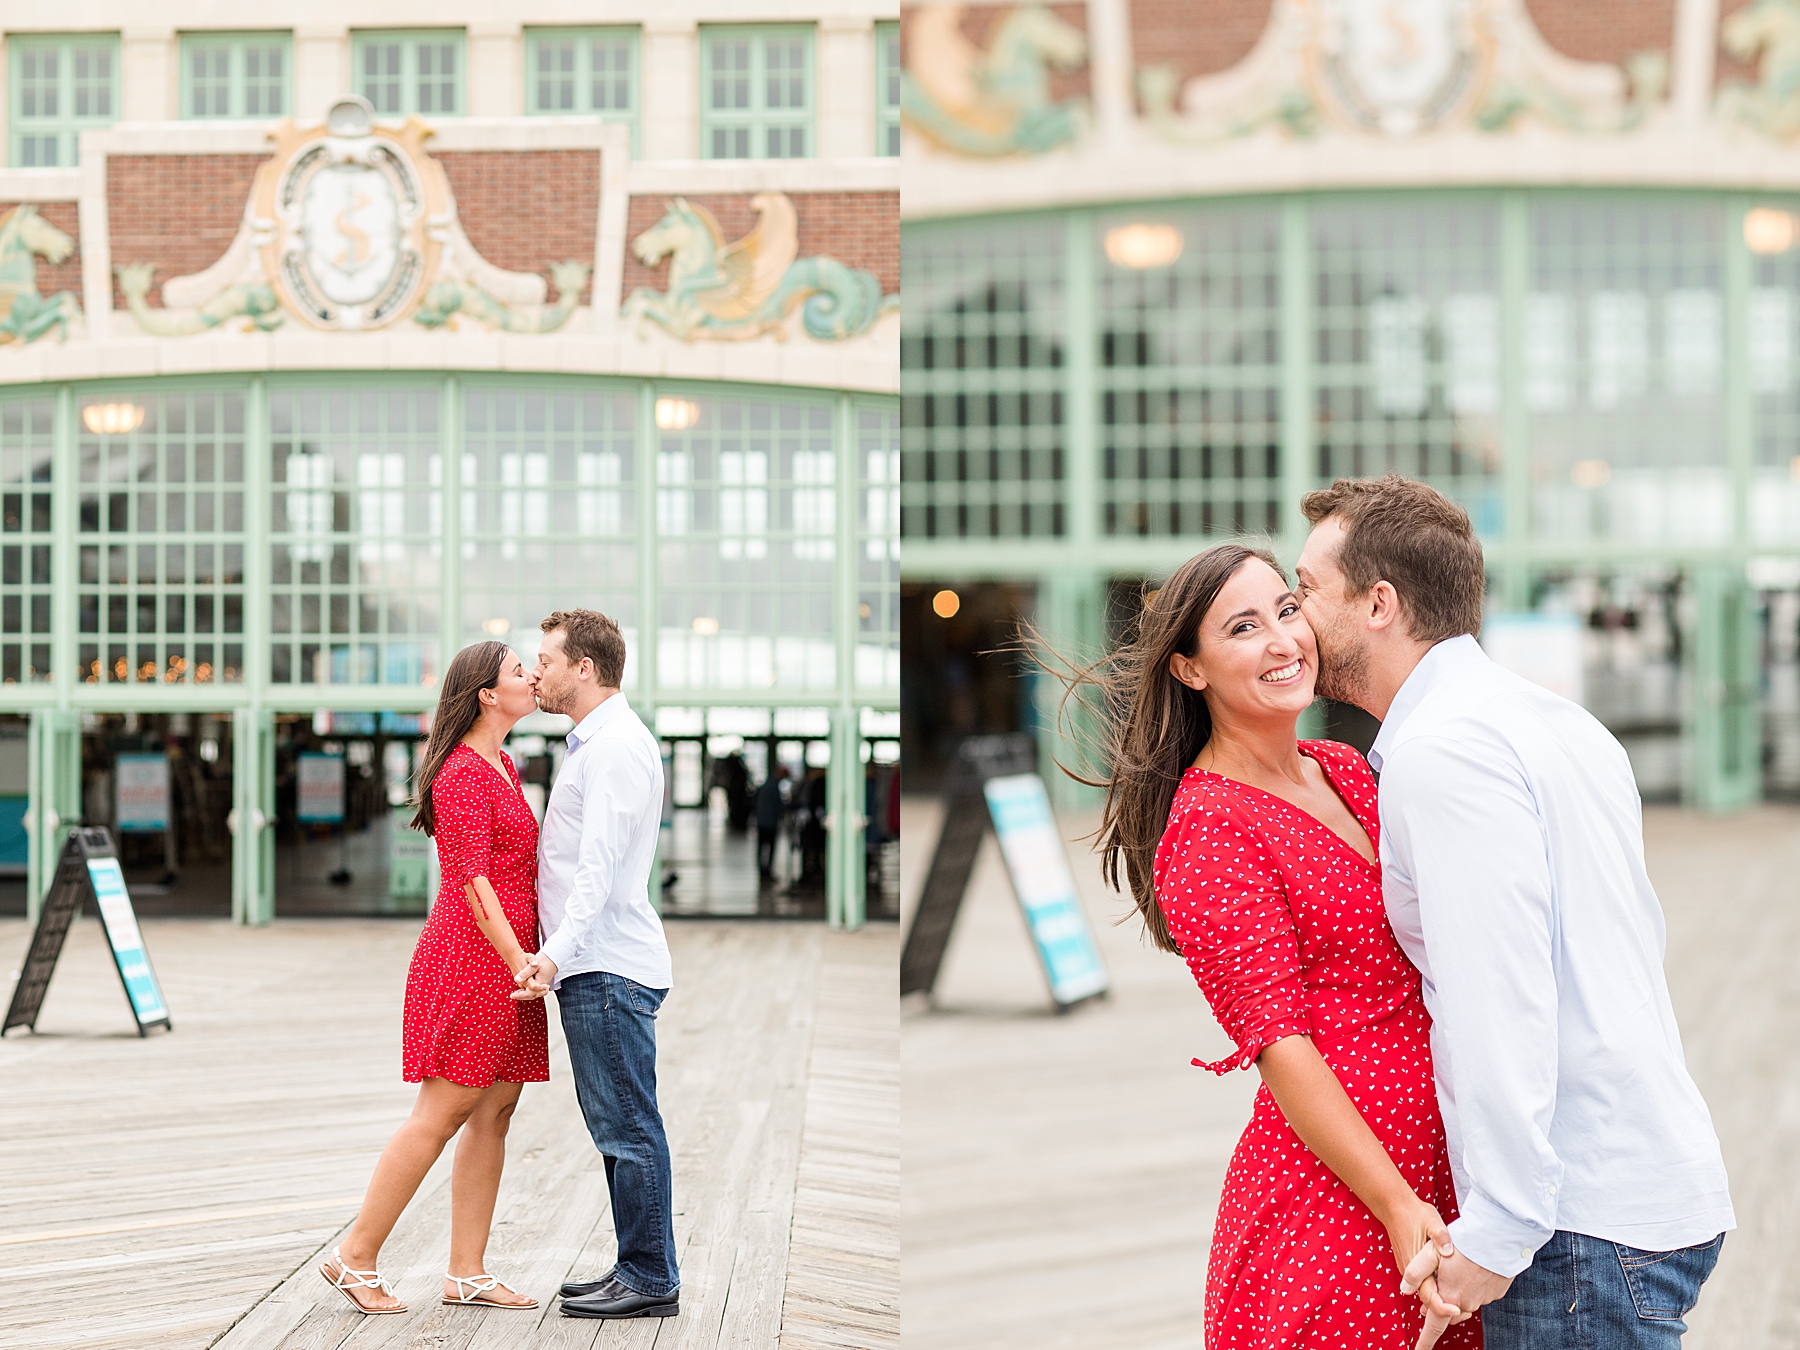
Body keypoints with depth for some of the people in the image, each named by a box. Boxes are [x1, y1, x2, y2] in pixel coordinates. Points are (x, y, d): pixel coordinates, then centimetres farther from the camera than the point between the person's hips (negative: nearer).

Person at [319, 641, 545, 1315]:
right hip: (473, 957, -9)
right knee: (440, 1115, -6)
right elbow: (473, 882, -18)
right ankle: (355, 1257, 2)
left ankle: (467, 1272, 11)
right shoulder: (462, 774, -13)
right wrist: (521, 963, -21)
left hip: (509, 962, 9)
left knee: (493, 1115, 7)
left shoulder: (503, 767, 18)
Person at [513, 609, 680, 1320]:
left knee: (627, 1127, -6)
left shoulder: (618, 746, -13)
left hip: (608, 968, -10)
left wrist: (554, 954, -32)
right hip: (594, 966, 10)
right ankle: (637, 1269, 18)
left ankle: (651, 1281, -1)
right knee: (617, 1127, 13)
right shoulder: (594, 743, 21)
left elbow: (599, 867, -24)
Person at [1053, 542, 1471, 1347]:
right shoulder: (1209, 828, -13)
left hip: (1432, 1166, 8)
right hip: (1330, 1196, -8)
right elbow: (1277, 1040, -17)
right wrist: (1399, 1209, -21)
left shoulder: (1343, 769, 11)